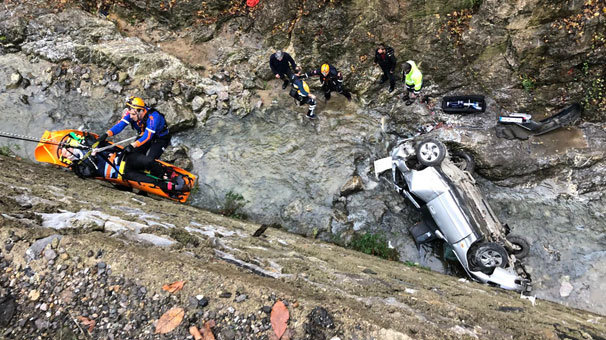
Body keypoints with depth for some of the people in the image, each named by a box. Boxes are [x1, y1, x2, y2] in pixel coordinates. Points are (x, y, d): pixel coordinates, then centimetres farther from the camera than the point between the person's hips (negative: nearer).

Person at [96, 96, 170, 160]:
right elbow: (120, 125, -24)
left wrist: (132, 145, -53)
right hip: (144, 135, 7)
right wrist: (106, 134, -39)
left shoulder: (152, 117, -37)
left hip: (161, 138, -6)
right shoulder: (130, 112, -19)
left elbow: (147, 136, -42)